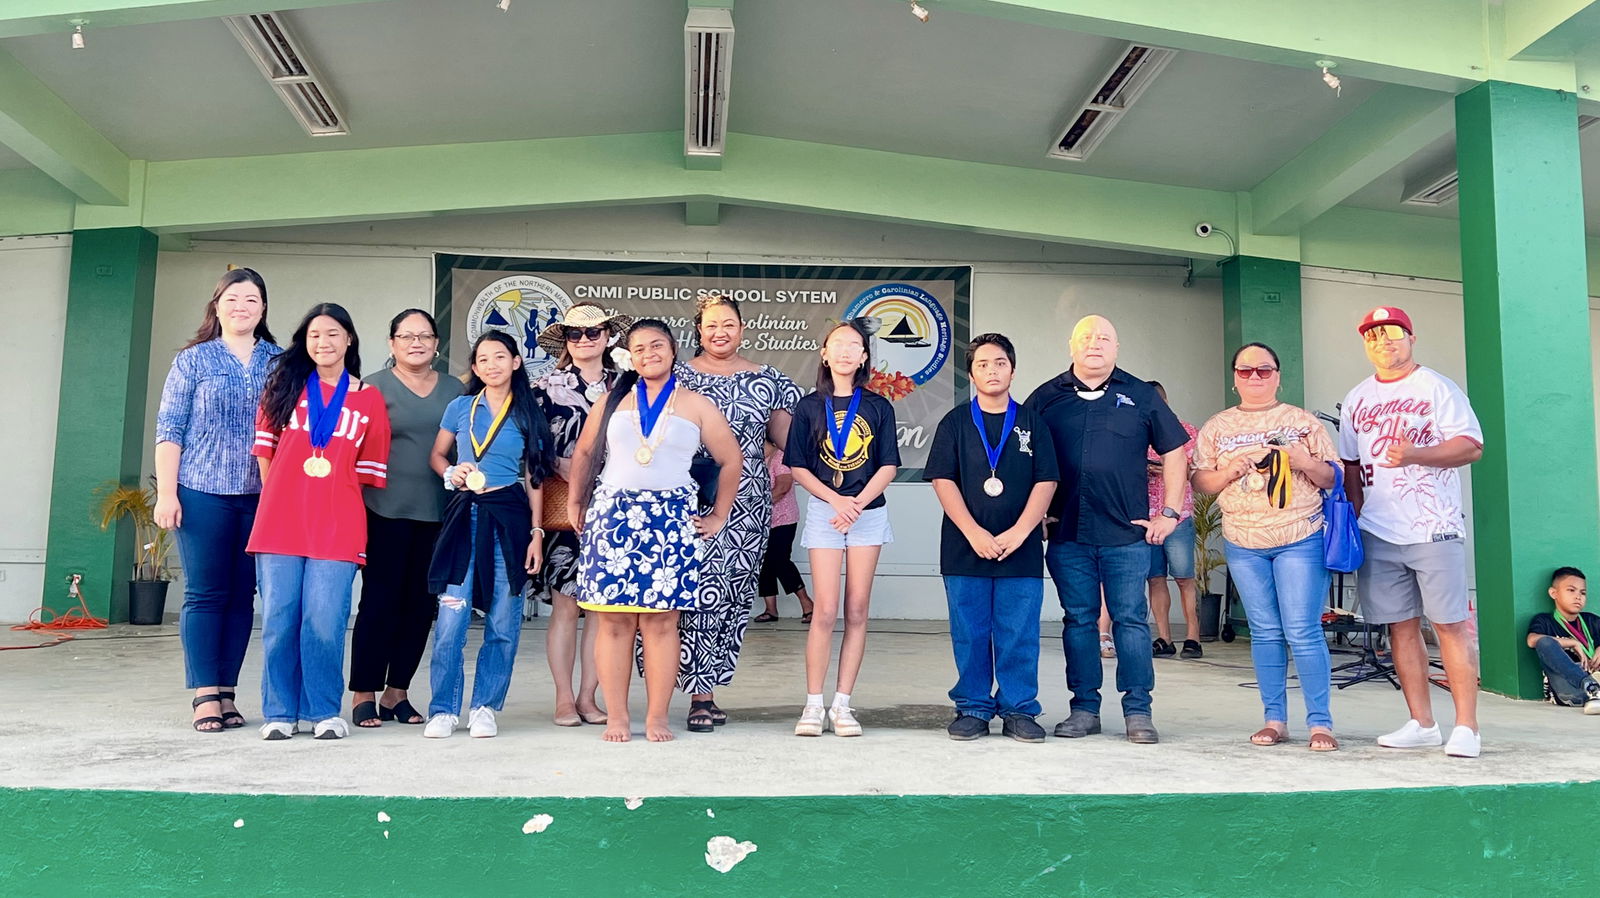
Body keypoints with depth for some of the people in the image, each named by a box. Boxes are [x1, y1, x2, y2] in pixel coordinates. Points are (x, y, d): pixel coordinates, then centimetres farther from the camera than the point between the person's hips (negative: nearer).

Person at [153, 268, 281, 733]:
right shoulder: (193, 360, 5)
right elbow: (169, 429, 3)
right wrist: (166, 493, -4)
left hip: (261, 497, 2)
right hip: (203, 493, -2)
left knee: (242, 595, 5)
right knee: (204, 592, -1)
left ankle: (227, 693, 12)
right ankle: (206, 696, 3)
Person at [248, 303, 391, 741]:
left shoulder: (369, 400, 9)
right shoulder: (285, 385, 11)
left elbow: (368, 471, 11)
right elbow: (265, 449, 12)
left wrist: (332, 496, 6)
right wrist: (281, 500, 10)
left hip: (337, 528, -1)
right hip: (280, 523, 1)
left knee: (324, 620, -7)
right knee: (279, 619, 1)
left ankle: (325, 712, 6)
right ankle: (280, 712, 13)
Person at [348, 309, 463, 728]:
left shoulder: (454, 389, 14)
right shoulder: (374, 386, 3)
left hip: (437, 513, 4)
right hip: (386, 509, -4)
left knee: (421, 603, 6)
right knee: (379, 599, -4)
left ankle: (397, 691, 17)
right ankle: (364, 694, 5)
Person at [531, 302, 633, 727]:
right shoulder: (547, 386, 6)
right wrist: (561, 466, -10)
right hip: (564, 507, -2)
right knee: (565, 605, -3)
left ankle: (588, 697, 12)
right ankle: (564, 699, 7)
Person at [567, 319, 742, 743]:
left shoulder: (695, 405, 8)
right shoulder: (614, 401, 13)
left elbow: (731, 460, 11)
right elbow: (584, 453, 19)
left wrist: (718, 516, 9)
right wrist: (575, 502, 11)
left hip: (670, 521, -1)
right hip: (612, 516, 1)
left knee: (661, 621, -2)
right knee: (613, 621, -1)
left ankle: (657, 717, 6)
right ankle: (616, 716, 7)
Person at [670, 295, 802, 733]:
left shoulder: (767, 380, 11)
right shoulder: (678, 376, 7)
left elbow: (790, 439, 11)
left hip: (747, 500, 2)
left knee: (734, 592, 2)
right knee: (701, 590, -8)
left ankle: (705, 688, 13)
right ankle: (702, 695, 2)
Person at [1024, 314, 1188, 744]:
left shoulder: (1140, 396, 7)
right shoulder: (1047, 397, 7)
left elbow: (1174, 452, 10)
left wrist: (1168, 513, 4)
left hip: (1127, 533, -1)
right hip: (1067, 533, 1)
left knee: (1131, 620, 1)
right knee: (1078, 620, 6)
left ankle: (1138, 710, 8)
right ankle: (1084, 707, 15)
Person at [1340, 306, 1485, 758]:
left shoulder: (1437, 388, 1)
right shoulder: (1356, 400, 15)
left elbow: (1471, 446, -9)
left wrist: (1415, 455, -24)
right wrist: (1356, 517, 9)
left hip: (1433, 529, -4)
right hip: (1378, 534, 5)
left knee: (1450, 624, -5)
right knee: (1401, 626, 6)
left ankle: (1466, 727, 0)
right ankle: (1422, 724, 13)